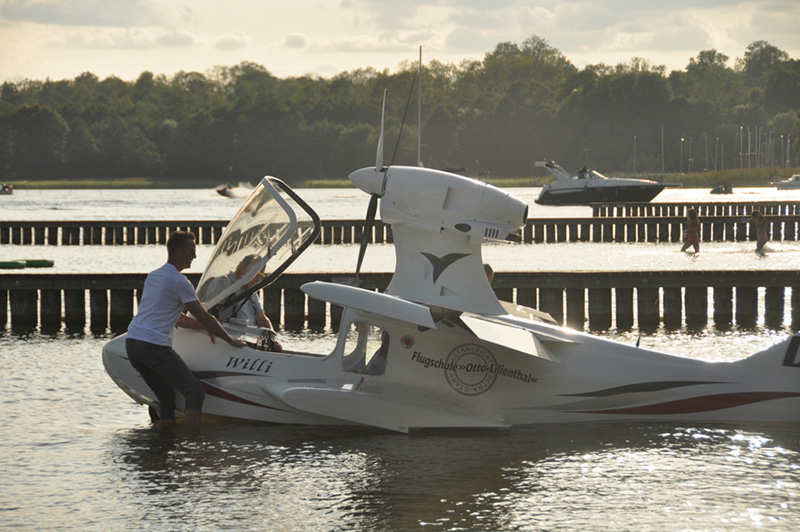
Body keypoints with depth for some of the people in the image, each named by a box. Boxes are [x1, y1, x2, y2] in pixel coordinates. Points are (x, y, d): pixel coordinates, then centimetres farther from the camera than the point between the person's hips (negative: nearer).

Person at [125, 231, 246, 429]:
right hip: (155, 346, -9)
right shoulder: (179, 282, -6)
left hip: (131, 344, 9)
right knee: (194, 392, -7)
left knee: (166, 396, 14)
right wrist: (231, 340, 7)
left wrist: (205, 326, 27)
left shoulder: (153, 276, 21)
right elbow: (204, 318, -3)